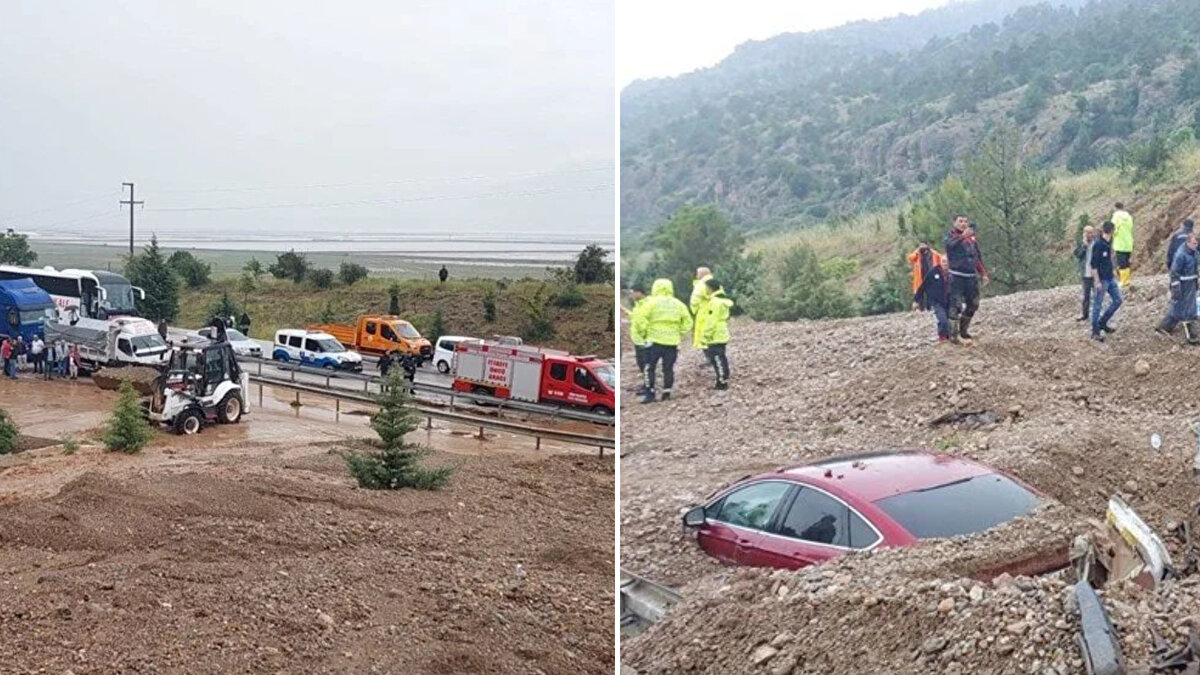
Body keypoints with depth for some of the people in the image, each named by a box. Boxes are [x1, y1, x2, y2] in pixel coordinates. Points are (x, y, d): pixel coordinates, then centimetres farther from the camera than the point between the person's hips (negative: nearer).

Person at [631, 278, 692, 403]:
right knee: (668, 368, 11)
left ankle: (650, 393, -2)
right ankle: (667, 393, 13)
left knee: (650, 368, 3)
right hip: (672, 342, 3)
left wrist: (643, 333, 1)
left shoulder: (651, 302, -4)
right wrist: (679, 334, 16)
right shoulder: (678, 304, 8)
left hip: (654, 341, -3)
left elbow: (640, 319, -12)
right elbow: (687, 322, 10)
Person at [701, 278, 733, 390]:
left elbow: (711, 321, -21)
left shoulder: (715, 301, -18)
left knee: (717, 358, -6)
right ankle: (724, 380, 17)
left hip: (715, 337, -10)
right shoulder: (723, 300, 14)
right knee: (721, 358, 14)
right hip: (722, 335, 10)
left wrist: (706, 336, -16)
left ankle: (722, 382, -4)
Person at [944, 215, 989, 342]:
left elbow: (978, 257, 21)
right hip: (957, 276, -6)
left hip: (971, 276, 6)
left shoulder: (972, 237, 15)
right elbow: (950, 243, -26)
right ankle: (953, 334, -4)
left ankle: (964, 330, 28)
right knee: (956, 305, -11)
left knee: (973, 304, 12)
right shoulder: (951, 235, -2)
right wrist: (963, 236, -42)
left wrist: (983, 274, 16)